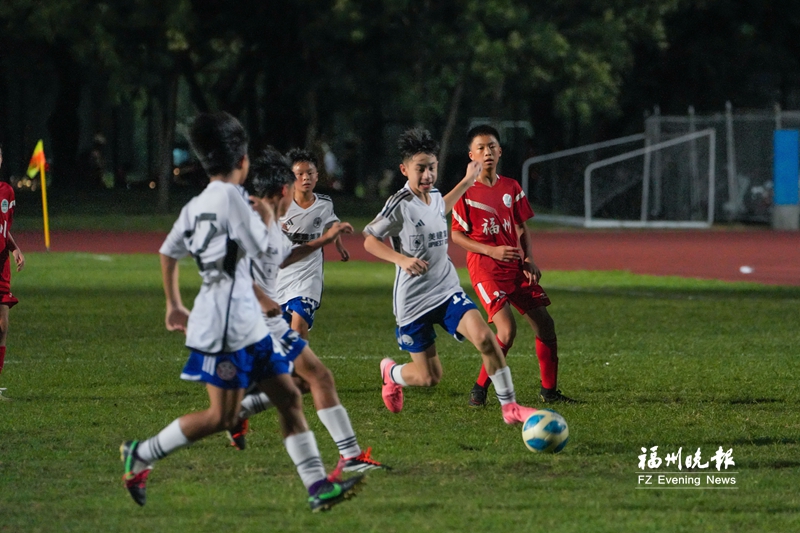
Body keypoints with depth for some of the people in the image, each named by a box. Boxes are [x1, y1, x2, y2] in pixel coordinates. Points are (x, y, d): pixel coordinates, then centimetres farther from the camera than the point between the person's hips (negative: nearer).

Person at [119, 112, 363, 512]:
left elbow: (168, 253, 21)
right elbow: (265, 249, -10)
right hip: (225, 324, -10)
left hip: (247, 323, 10)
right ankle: (141, 456, 5)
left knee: (288, 397, 4)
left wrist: (174, 305, 30)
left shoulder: (196, 205, 13)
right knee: (221, 416, -6)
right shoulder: (231, 197, -13)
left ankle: (317, 486, 0)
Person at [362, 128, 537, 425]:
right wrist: (401, 259, -26)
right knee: (428, 378, 2)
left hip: (448, 291, 5)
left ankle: (510, 408, -13)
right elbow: (370, 241, -10)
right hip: (413, 300, -5)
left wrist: (466, 182, 29)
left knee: (484, 337, -22)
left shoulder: (434, 196, 4)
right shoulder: (400, 205, -16)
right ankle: (391, 373, 39)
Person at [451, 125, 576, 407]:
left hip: (515, 267, 6)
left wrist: (529, 259, 0)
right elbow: (456, 235, -6)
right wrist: (492, 251, -17)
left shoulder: (511, 188, 8)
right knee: (507, 329, -21)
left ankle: (549, 390, 17)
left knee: (544, 324, 3)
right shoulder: (466, 192, -6)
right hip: (485, 268, -6)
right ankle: (480, 388, -6)